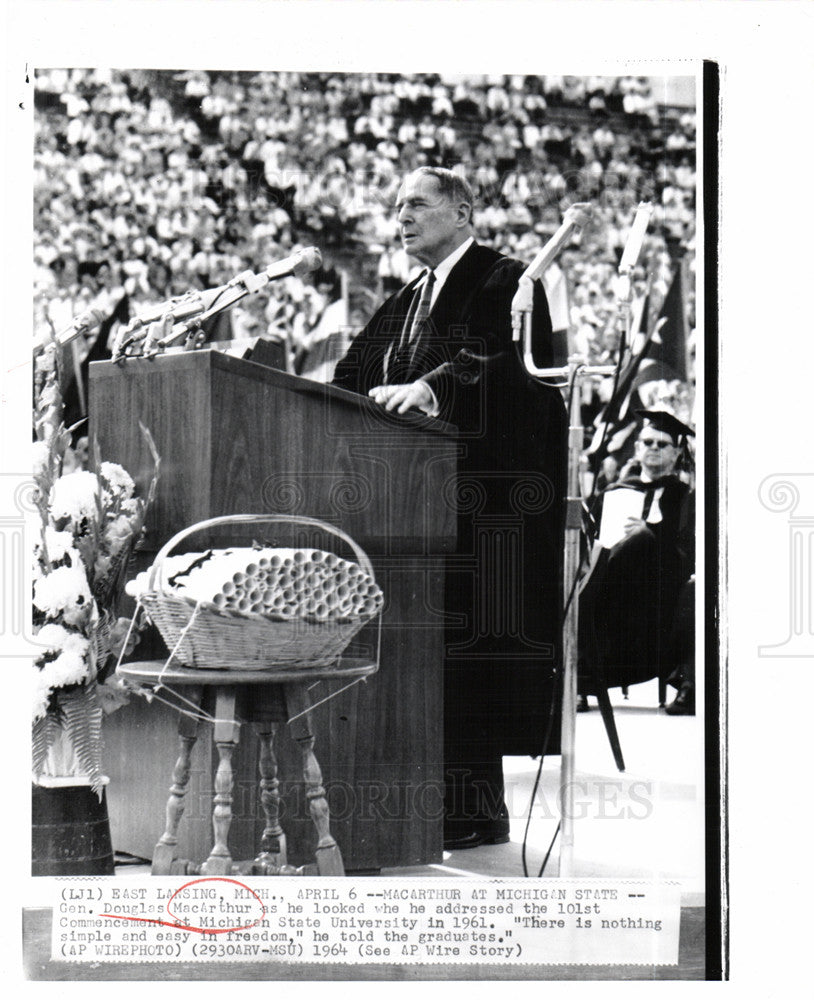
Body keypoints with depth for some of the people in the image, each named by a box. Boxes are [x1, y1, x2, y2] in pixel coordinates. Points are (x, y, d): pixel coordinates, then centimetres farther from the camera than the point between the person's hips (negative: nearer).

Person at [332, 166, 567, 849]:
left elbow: (508, 361, -19)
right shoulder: (407, 301, 24)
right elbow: (356, 375, 18)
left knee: (470, 646, -9)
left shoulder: (504, 282, -2)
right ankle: (439, 799, 10)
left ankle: (478, 810, -5)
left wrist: (433, 386, -32)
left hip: (486, 500, -8)